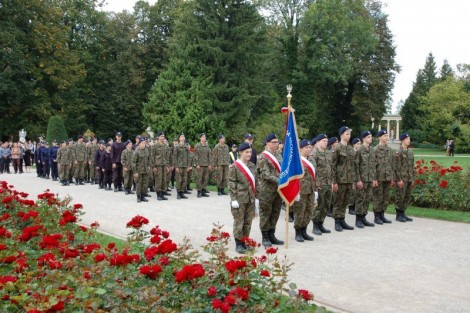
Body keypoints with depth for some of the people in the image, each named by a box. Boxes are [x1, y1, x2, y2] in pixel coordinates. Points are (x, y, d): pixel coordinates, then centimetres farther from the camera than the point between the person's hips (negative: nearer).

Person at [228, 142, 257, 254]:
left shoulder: (252, 166, 10)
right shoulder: (235, 166, -7)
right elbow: (231, 183, -10)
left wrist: (256, 197, 11)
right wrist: (233, 199, -15)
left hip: (250, 199, 6)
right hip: (239, 199, -6)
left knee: (248, 221, 10)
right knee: (239, 221, -1)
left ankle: (244, 242, 20)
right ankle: (238, 244, 7)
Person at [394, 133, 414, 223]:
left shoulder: (410, 152, 13)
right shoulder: (398, 152, -9)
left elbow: (412, 166, 17)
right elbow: (397, 167, -13)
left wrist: (413, 178, 13)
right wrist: (399, 179, -17)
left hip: (409, 179, 7)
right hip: (402, 179, -7)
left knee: (407, 197, 10)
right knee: (400, 197, -2)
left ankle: (403, 213, 19)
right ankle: (398, 215, 7)